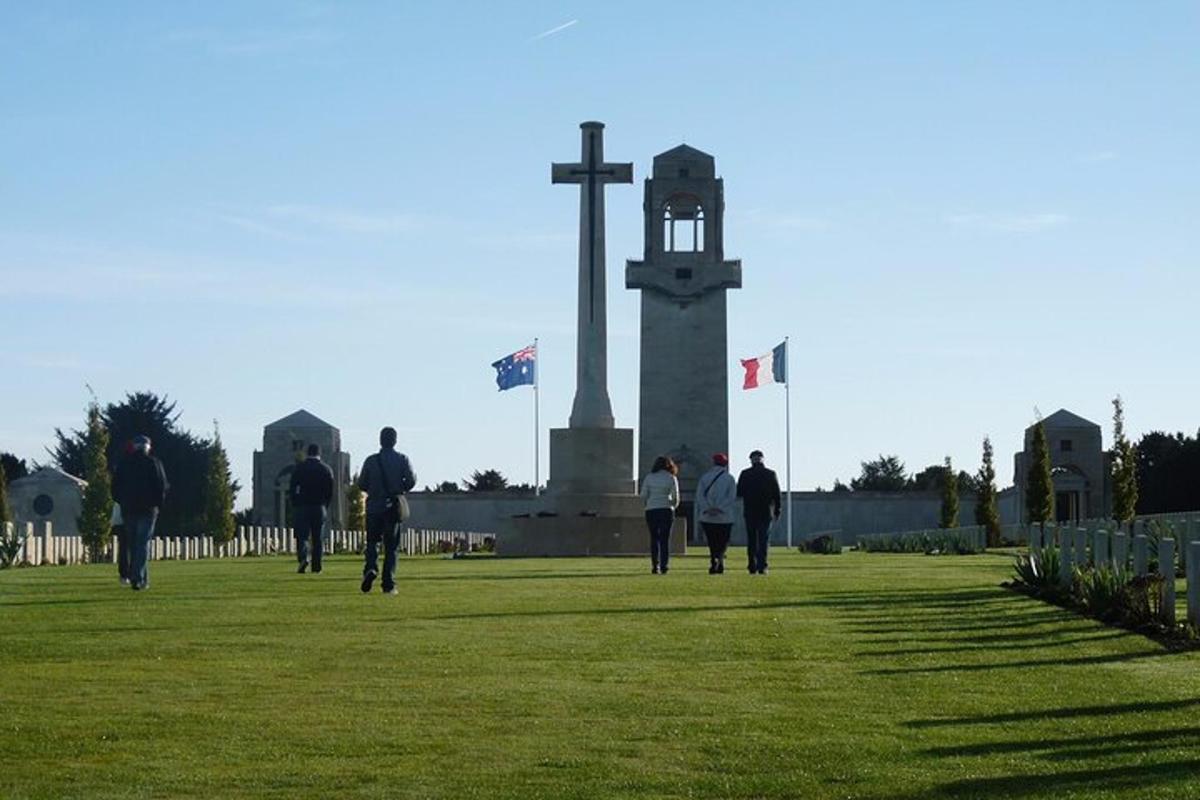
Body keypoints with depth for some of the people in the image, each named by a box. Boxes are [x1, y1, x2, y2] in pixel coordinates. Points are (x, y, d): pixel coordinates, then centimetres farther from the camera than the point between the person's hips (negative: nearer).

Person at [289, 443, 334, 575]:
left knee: (302, 535, -1)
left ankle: (303, 558, -24)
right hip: (320, 507, 1)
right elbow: (330, 491, 3)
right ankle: (316, 565, 2)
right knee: (318, 537, 5)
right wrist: (325, 507, 12)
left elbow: (292, 488, 0)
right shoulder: (326, 469, 4)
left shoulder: (299, 467, 1)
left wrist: (295, 505, 8)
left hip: (302, 506, -1)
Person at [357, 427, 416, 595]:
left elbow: (361, 484, 1)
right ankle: (389, 584, -3)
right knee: (391, 546, 5)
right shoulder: (402, 459, 1)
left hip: (374, 507, 0)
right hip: (394, 507, 0)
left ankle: (371, 568, -19)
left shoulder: (371, 460, 0)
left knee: (372, 541, 10)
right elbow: (411, 480, -7)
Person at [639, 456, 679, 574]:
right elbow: (675, 497, -2)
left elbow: (643, 496, 1)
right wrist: (673, 506, 17)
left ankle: (654, 566, 4)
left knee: (654, 539, 9)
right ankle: (664, 566, -5)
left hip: (651, 511, 1)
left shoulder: (649, 478, 5)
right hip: (666, 510, -1)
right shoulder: (672, 478, 2)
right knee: (665, 539, 3)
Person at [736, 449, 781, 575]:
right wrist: (777, 511, 9)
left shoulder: (745, 474, -2)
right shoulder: (770, 474, -1)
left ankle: (753, 567, 8)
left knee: (751, 540, 10)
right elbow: (777, 494, 1)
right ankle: (762, 566, -13)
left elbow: (739, 493, -2)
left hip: (749, 512, 1)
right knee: (764, 540, 0)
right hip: (766, 512, 0)